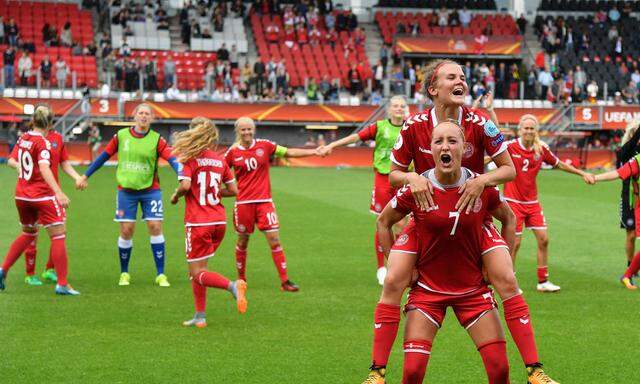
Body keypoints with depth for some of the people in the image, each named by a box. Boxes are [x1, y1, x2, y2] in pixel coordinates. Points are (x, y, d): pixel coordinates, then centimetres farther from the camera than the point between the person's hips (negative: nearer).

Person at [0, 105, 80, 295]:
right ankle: (62, 284, -5)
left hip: (21, 195, 8)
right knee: (58, 235, -2)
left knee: (28, 233, 26)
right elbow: (44, 168, -29)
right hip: (42, 195, -8)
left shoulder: (23, 138, 5)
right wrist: (59, 192, -39)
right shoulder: (43, 143, -15)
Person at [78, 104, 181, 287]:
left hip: (150, 189, -1)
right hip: (126, 190, 1)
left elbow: (172, 159, -16)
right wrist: (86, 175, 13)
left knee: (155, 227, -7)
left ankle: (161, 275, 1)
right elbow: (104, 156, 9)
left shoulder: (157, 139, -5)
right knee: (126, 231, 0)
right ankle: (124, 273, 18)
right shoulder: (121, 136, 0)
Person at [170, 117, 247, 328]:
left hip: (198, 223, -6)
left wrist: (175, 196, -1)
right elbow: (233, 190, 11)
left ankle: (232, 285, -26)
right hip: (219, 221, 6)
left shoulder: (190, 159, -8)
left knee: (198, 273, -1)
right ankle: (200, 316, 17)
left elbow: (186, 185, -21)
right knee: (196, 269, 19)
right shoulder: (220, 160, 9)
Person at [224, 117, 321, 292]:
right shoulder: (233, 152, 0)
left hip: (264, 201, 0)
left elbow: (289, 152, 5)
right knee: (242, 241, 9)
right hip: (243, 203, 0)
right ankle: (241, 279, 26)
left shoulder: (264, 145, 1)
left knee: (274, 240, -7)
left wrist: (313, 152, 0)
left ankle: (285, 281, -4)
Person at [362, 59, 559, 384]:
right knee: (393, 281, -13)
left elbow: (509, 169, -6)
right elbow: (393, 174, 0)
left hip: (473, 213, 0)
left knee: (507, 280, -14)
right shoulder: (414, 126, -12)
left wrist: (482, 180, -24)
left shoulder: (479, 124, -13)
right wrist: (412, 178, -22)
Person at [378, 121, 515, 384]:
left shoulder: (482, 187, -8)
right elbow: (383, 222, 7)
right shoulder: (416, 189, -11)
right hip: (427, 289, -1)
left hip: (473, 289, 1)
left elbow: (509, 219, 12)